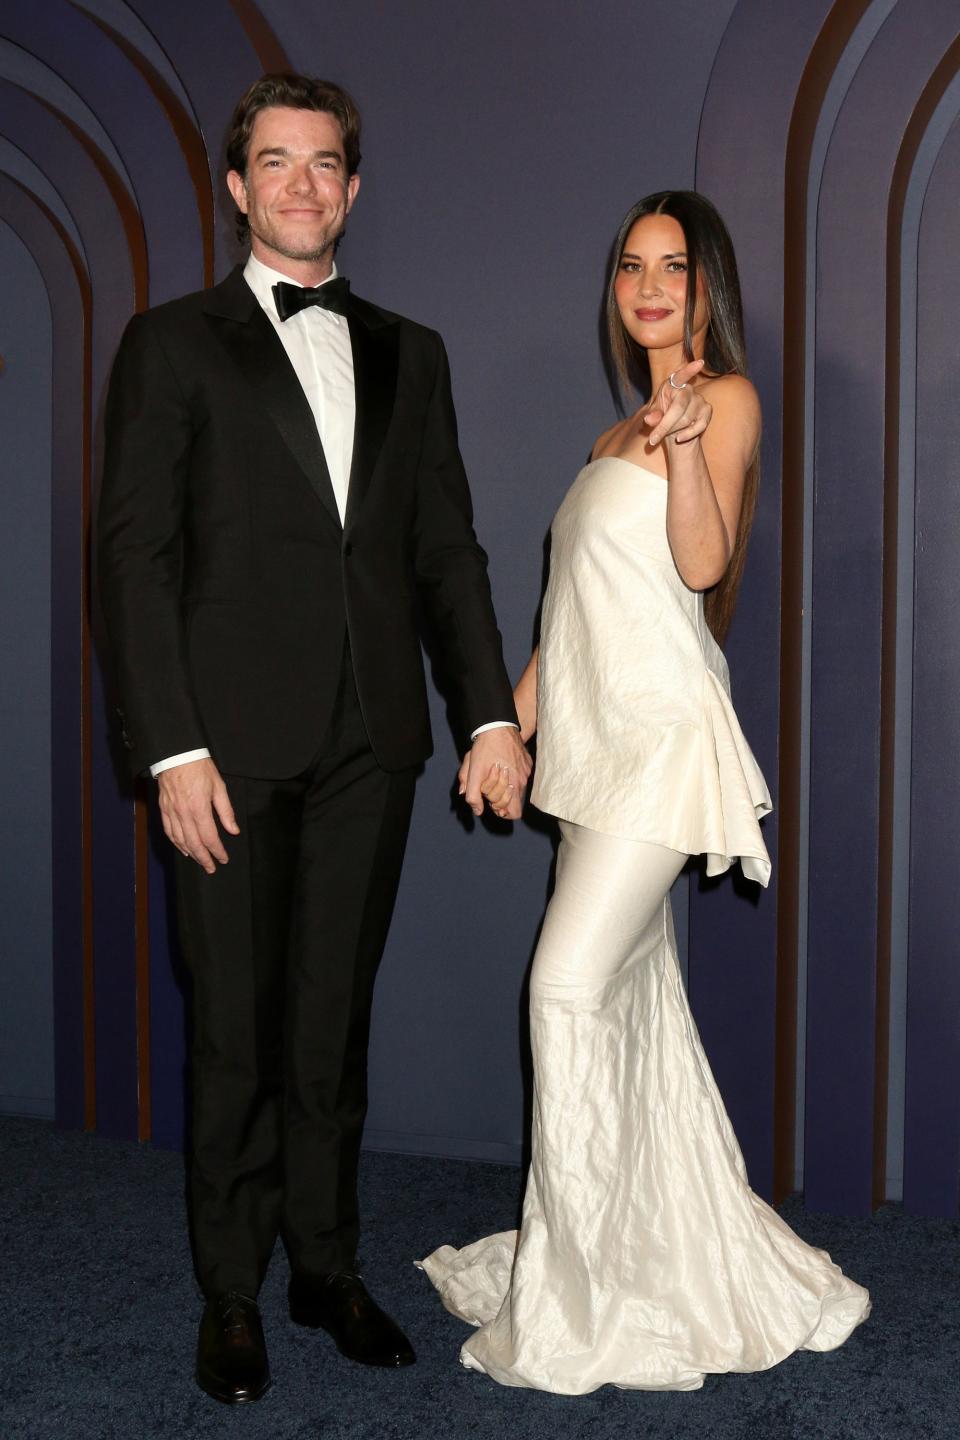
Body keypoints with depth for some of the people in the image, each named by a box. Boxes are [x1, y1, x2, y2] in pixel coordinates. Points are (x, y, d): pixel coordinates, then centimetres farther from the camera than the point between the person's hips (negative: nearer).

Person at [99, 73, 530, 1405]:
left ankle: (327, 1267, 26)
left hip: (370, 743, 3)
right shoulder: (173, 344, 2)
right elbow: (135, 555, -4)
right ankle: (232, 1294, 20)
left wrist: (493, 710, 2)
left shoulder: (409, 355, 14)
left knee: (334, 1021, 12)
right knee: (236, 1030, 5)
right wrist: (172, 750, -12)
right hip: (236, 743, -3)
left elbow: (449, 546, 12)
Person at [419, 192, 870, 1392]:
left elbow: (702, 563, -16)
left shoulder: (726, 399, -3)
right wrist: (511, 724, 19)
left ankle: (575, 1300, -2)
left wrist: (685, 443, -31)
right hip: (597, 733, 8)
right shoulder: (617, 433, 21)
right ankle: (669, 1252, 22)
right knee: (629, 991, 10)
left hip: (665, 729, -8)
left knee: (572, 986, -12)